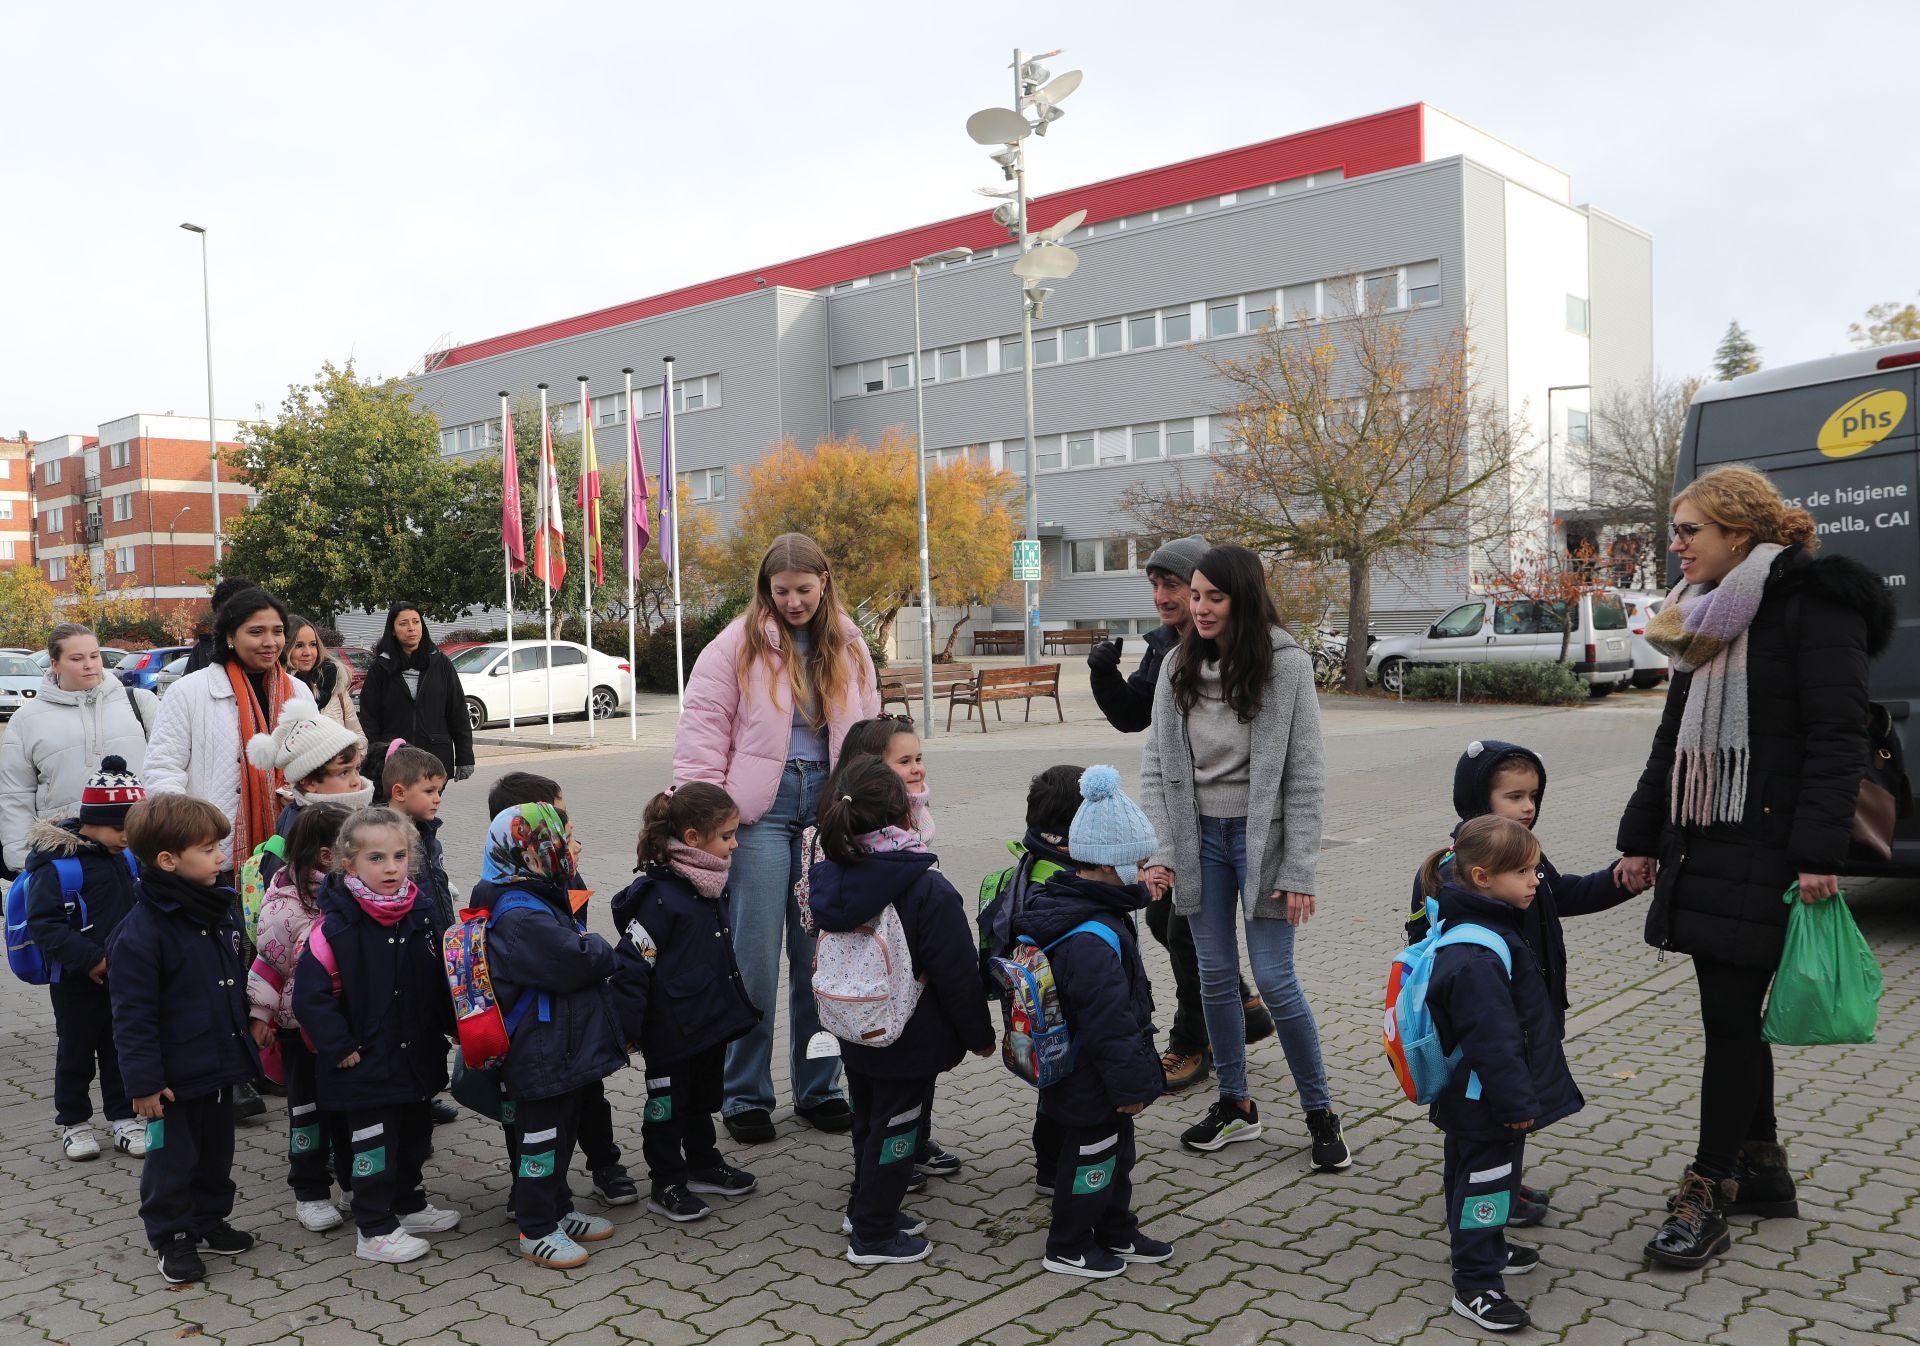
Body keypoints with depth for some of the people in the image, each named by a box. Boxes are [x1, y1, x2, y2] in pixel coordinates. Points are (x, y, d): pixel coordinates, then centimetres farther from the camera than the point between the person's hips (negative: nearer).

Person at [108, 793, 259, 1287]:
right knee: (172, 1157, 8)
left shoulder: (223, 913, 3)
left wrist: (247, 1036, 19)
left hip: (222, 1063, 7)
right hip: (175, 1074, -7)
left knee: (216, 1149, 20)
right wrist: (143, 1080, -19)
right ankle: (172, 1237, 24)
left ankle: (209, 1220, 36)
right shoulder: (141, 931, -21)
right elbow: (132, 1014, -19)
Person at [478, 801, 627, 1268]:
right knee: (541, 1137, 2)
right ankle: (536, 1232, 15)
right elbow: (573, 962, -29)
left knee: (562, 1129, 21)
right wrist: (603, 951, -10)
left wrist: (593, 951, 0)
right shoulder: (520, 916, -24)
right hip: (540, 1055, -10)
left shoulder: (541, 902, 12)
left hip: (561, 1050, 10)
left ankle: (558, 1211, 35)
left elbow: (575, 951, 22)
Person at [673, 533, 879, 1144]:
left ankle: (818, 1088, 23)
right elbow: (702, 725, -5)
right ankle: (746, 1096, 13)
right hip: (759, 808, -3)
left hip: (827, 805, 4)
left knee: (820, 953, 9)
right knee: (755, 955, -1)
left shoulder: (849, 650, 11)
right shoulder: (739, 645, -2)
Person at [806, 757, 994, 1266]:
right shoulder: (929, 891, -24)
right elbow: (957, 974, -18)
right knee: (894, 1129, 8)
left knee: (869, 1122, 23)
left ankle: (866, 1209, 39)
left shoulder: (831, 881, -5)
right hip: (911, 1042, -6)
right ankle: (873, 1236, 18)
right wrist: (979, 1034, -4)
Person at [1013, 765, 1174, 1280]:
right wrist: (1132, 1084, -19)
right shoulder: (1094, 940, -33)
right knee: (1091, 1157, 9)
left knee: (1116, 1152, 24)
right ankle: (1068, 1248, 27)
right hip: (1091, 1086, -10)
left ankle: (1116, 1232, 41)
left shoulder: (1058, 905, 0)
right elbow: (1111, 1024, -29)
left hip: (1075, 1072, 10)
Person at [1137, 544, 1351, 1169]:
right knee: (1215, 975, 10)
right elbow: (1156, 762, 4)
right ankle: (1234, 1105, 25)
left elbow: (1305, 775, -9)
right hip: (1200, 835, 4)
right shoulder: (1178, 666, 2)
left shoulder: (1287, 664, -10)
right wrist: (1158, 850, -5)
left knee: (1274, 979, -3)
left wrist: (1298, 871, -12)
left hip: (1260, 835, -4)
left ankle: (1321, 1112, 14)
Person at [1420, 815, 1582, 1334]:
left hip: (1474, 1100, 10)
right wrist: (1517, 1102, -23)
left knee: (1471, 1173, 24)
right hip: (1488, 1103, -10)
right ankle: (1476, 1285, 13)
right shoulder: (1477, 957, -30)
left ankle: (1485, 1248, 42)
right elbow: (1492, 1039, -28)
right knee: (1485, 1182, 2)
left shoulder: (1490, 927, 2)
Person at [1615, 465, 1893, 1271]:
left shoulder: (1815, 604, -10)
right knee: (1732, 1016, 14)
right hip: (1704, 845, 8)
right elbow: (1674, 737, 19)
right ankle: (1762, 1170, 28)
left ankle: (1708, 1199, 4)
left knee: (1732, 1020, -4)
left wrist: (1818, 854, -21)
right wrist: (1642, 837, 18)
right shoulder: (1708, 616, 15)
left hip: (1767, 851, -8)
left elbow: (1837, 737, -15)